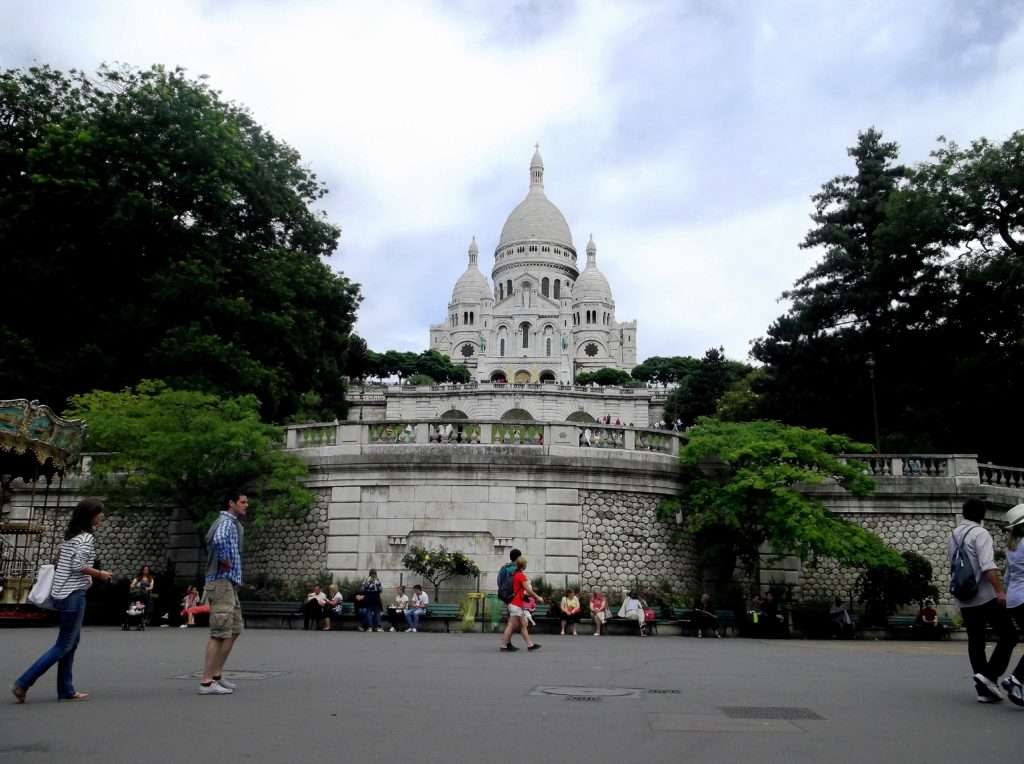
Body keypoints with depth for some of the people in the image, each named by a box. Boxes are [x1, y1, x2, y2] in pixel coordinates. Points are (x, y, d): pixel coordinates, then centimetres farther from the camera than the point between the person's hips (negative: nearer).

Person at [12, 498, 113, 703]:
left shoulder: (71, 535, 14)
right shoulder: (86, 537, -13)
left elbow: (60, 561, 17)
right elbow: (78, 565, -21)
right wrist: (99, 574, -7)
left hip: (62, 593, 9)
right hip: (73, 595, -9)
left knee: (72, 642, 13)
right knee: (64, 645, -2)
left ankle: (66, 690, 16)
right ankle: (23, 683, -1)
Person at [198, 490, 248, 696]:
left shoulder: (232, 523, 19)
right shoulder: (226, 522, -12)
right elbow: (219, 540, -36)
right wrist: (224, 561, -21)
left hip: (229, 583, 11)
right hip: (222, 581, -11)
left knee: (234, 631, 15)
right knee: (220, 633, -9)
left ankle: (217, 675, 20)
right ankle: (206, 682, -6)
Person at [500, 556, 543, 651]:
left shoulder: (515, 574, 12)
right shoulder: (521, 575, -14)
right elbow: (528, 590, -14)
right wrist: (538, 598, -3)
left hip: (517, 604, 9)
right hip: (517, 605, -9)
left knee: (523, 625, 12)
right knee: (511, 625, -6)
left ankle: (530, 644, 16)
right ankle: (504, 646, -4)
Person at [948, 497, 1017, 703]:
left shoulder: (953, 536, 14)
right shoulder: (980, 533, -10)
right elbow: (988, 566, -22)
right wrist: (1000, 591, -26)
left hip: (964, 599, 7)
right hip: (986, 596, -7)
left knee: (976, 641, 9)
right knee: (1008, 635, 4)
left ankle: (984, 690, 9)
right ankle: (989, 675, -8)